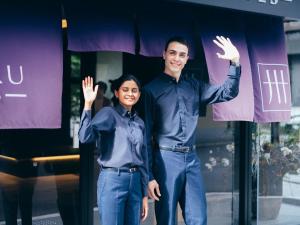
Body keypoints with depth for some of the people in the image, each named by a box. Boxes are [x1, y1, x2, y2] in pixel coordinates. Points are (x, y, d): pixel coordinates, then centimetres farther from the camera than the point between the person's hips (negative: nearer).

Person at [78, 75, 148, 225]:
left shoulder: (139, 123, 14)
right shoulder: (109, 113, -4)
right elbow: (85, 137, -22)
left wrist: (144, 195, 15)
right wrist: (88, 104, -27)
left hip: (135, 182, 6)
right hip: (113, 180, -6)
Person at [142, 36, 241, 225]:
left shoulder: (194, 86, 12)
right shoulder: (151, 89, -1)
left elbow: (228, 93, 12)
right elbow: (146, 135, -3)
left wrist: (235, 62, -3)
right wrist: (149, 175, -7)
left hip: (192, 158, 4)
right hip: (166, 158, -4)